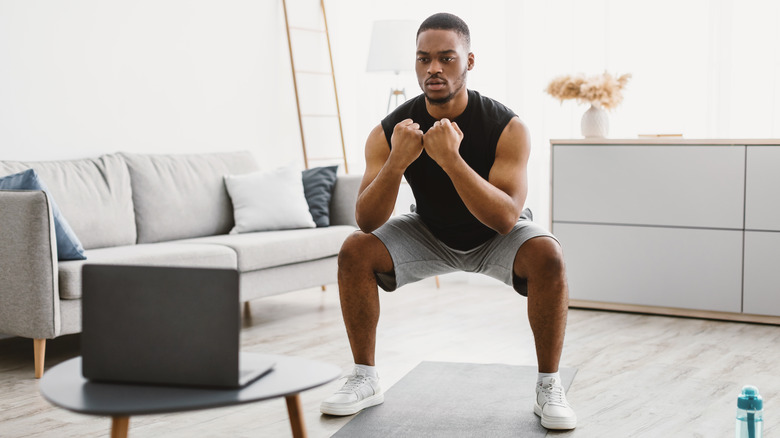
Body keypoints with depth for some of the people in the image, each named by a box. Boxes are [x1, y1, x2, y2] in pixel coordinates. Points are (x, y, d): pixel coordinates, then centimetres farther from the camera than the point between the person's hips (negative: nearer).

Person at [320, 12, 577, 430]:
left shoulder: (506, 126, -30)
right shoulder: (389, 131, -23)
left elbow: (505, 219, -39)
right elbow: (367, 222, -27)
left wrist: (451, 159, -50)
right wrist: (397, 162, -44)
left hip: (494, 238, -2)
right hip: (429, 234, 3)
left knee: (547, 255, -32)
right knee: (354, 251, -19)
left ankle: (548, 387, -15)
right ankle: (365, 379, -2)